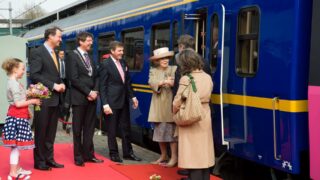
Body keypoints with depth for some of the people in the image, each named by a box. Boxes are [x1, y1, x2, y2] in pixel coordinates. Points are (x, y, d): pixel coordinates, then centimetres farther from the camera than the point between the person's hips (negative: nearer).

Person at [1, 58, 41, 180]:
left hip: (18, 116, 10)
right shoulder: (14, 83, -16)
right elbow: (18, 103, -21)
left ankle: (17, 169, 25)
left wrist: (29, 98, 7)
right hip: (17, 117, -10)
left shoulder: (13, 82, 14)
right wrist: (32, 101, -12)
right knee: (16, 145, -6)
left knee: (17, 145, 16)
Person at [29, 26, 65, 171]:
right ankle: (39, 161, 11)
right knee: (41, 131, 1)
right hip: (43, 98, -8)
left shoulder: (54, 54, 16)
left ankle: (49, 159, 19)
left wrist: (61, 84, 1)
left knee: (51, 132, 12)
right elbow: (34, 75, -17)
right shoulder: (37, 52, -9)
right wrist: (53, 85, -18)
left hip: (55, 98, 8)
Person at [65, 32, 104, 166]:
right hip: (79, 98, -6)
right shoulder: (72, 55, -6)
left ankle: (88, 154, 17)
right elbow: (74, 79, -14)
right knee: (78, 129, 3)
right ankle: (78, 157, 12)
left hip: (92, 97, 6)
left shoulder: (89, 57, 16)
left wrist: (95, 91, -2)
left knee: (89, 128, 9)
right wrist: (88, 92, -13)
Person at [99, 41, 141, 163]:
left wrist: (132, 96, 8)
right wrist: (105, 104, -17)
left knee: (126, 128, 12)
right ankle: (114, 154, 17)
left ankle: (128, 152, 23)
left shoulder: (123, 63, 9)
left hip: (124, 101, 6)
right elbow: (102, 86, -12)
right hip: (112, 102, -6)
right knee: (112, 130, 5)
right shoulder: (105, 64, -10)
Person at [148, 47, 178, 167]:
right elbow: (152, 83, -8)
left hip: (170, 104, -3)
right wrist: (163, 82, -25)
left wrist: (173, 83, -29)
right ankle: (163, 156, 21)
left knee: (171, 131, -6)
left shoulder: (174, 69, 5)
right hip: (158, 106, 3)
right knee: (160, 131, 9)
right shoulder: (153, 71, 11)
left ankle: (174, 157, -1)